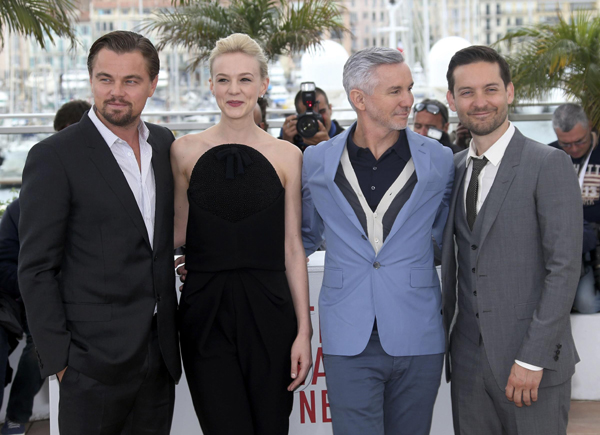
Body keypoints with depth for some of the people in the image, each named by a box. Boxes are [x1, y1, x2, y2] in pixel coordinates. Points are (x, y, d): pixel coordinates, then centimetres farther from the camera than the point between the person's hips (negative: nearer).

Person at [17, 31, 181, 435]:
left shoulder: (164, 143, 9)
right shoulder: (54, 157, -9)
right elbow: (37, 269, -9)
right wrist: (59, 359, -13)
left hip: (160, 354, 6)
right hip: (94, 359, -5)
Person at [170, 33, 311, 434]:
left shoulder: (286, 156, 4)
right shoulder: (185, 150, 4)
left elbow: (292, 247, 3)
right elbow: (179, 233, 10)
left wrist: (304, 330, 0)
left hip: (268, 313, 1)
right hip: (205, 315, 0)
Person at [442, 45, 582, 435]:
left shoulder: (549, 165, -9)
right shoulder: (454, 167, 11)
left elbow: (564, 267, -13)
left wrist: (533, 359, -17)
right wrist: (445, 339, 7)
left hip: (531, 360, -5)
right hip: (468, 356, 5)